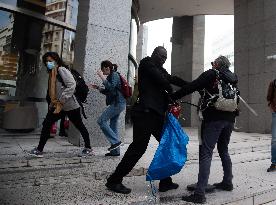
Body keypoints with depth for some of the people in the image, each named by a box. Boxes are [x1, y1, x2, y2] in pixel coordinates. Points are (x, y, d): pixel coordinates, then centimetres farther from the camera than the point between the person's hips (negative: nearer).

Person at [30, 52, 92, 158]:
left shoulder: (62, 70, -12)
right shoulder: (51, 73, 15)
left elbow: (72, 85, -23)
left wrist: (61, 101, -21)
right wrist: (53, 102, 8)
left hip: (70, 105, -8)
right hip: (57, 105, 8)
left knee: (79, 126, 4)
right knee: (46, 124, 6)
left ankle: (88, 149, 16)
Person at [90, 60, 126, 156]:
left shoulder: (114, 75, -6)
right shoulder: (110, 76, 20)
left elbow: (111, 87, -23)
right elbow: (108, 92, 24)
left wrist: (102, 76, -19)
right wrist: (97, 88, 14)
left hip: (117, 103, -10)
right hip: (116, 103, 10)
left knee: (101, 121, -10)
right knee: (113, 125, 9)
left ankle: (115, 141, -6)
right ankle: (115, 151, 14)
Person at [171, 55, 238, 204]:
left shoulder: (212, 74, -2)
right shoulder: (233, 78, 17)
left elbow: (191, 87, -9)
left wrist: (172, 97, -5)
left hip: (214, 118, -7)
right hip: (229, 119, 8)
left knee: (206, 153, -10)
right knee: (223, 150, 22)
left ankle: (200, 193, -13)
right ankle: (227, 182, 34)